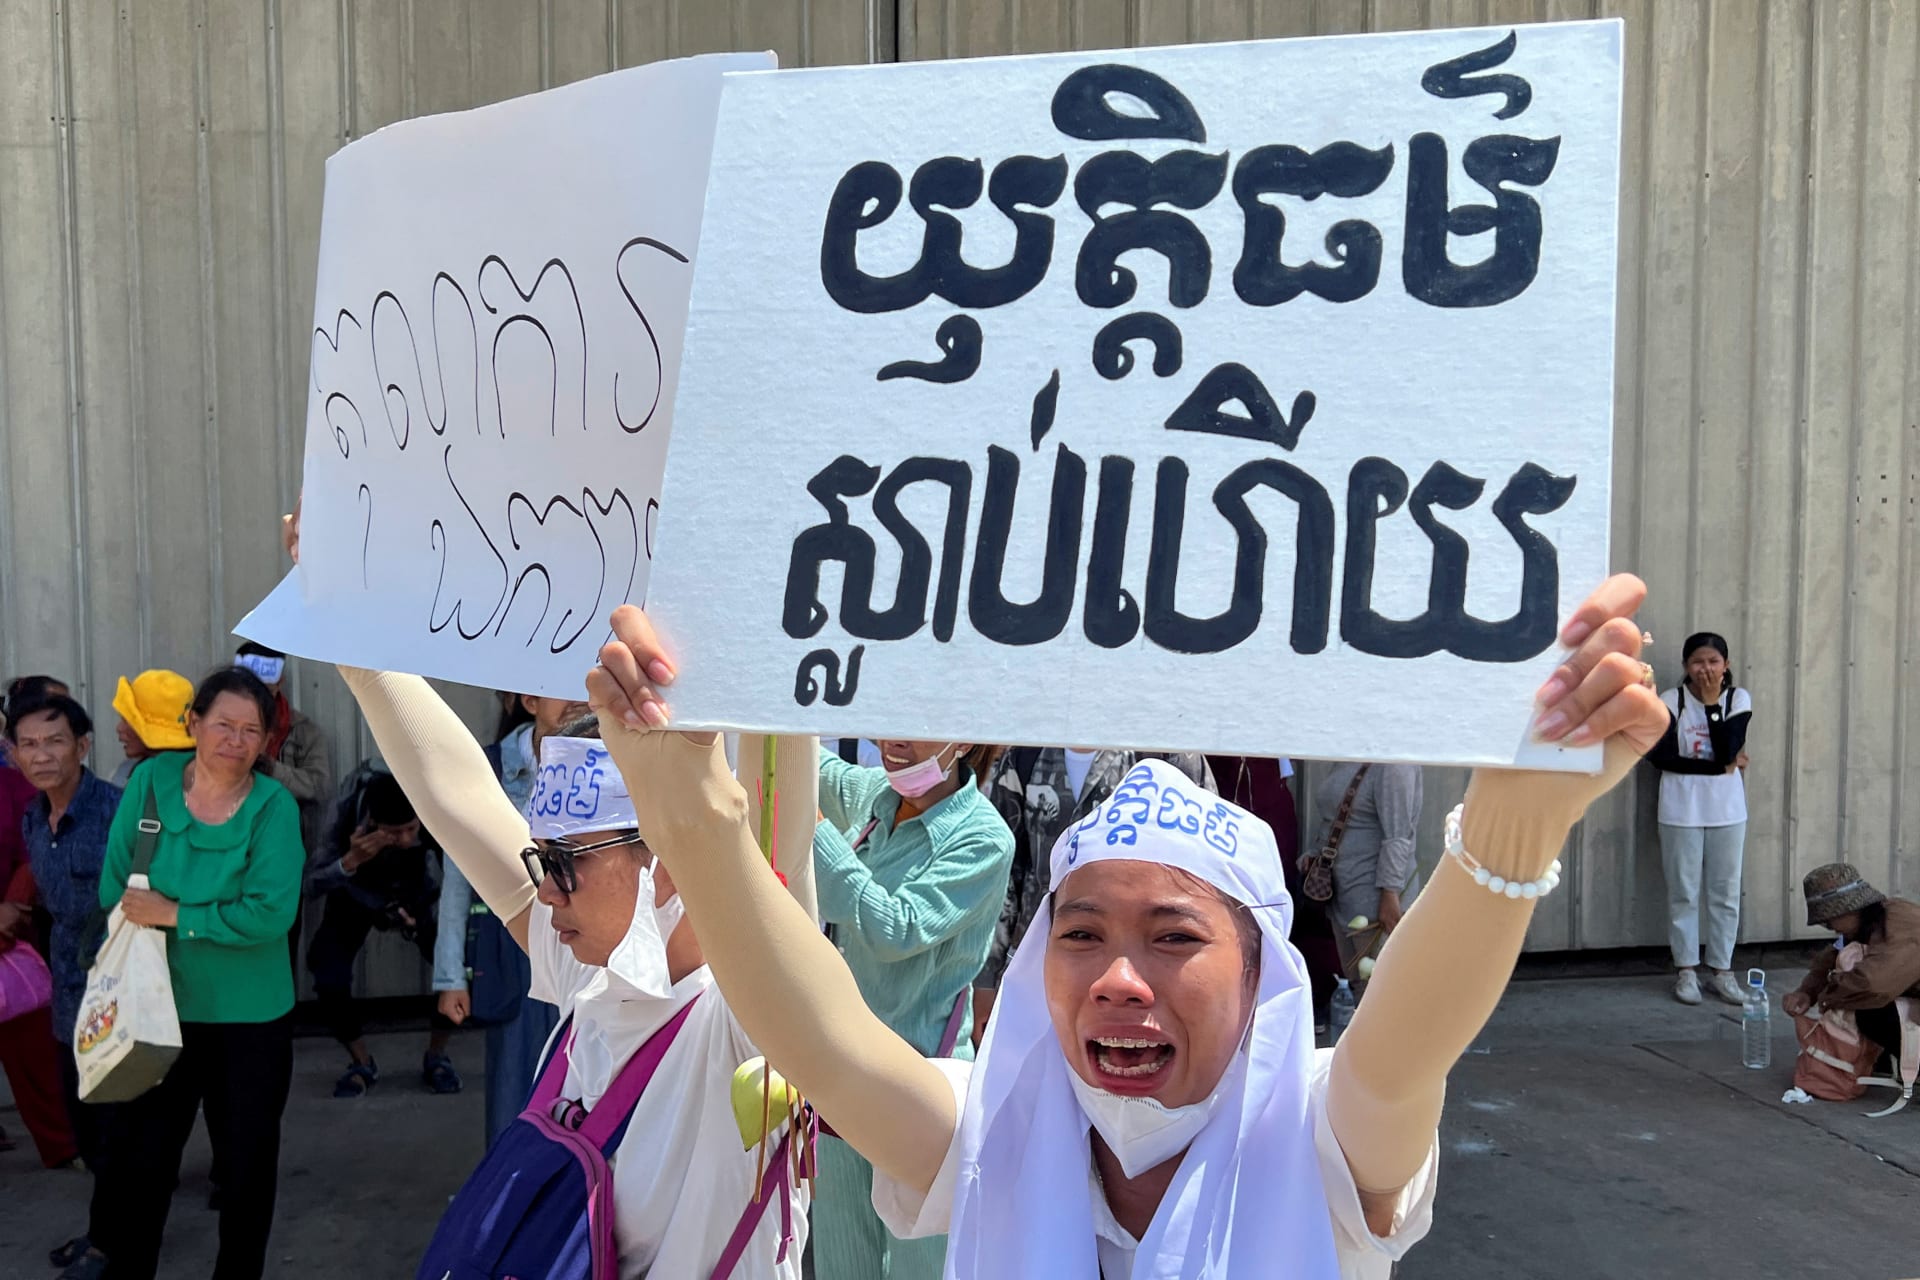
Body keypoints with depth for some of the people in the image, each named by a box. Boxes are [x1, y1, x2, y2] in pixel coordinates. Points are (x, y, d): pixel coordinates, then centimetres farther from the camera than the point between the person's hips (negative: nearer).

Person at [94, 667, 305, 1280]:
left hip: (250, 1015, -1)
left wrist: (174, 916, -19)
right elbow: (116, 886, 0)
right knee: (138, 1159, 12)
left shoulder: (274, 806, -12)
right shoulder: (151, 781, -4)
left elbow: (270, 912, -21)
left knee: (247, 1163, 13)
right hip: (159, 1006, 2)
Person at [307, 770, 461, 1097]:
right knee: (329, 980, -21)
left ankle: (436, 1058, 5)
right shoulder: (351, 820, -36)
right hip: (357, 898, 0)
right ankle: (361, 1063, 7)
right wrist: (351, 861, -52)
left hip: (415, 894, 0)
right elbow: (313, 885, -35)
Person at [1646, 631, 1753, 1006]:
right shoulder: (1671, 700, -5)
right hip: (1681, 811, -2)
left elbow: (1727, 750, -14)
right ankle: (1686, 971, 14)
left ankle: (1721, 971, 18)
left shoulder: (1738, 698, -1)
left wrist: (1711, 703, -14)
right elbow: (1659, 755, -14)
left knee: (1726, 893, 8)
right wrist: (1716, 766, -15)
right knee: (1683, 893, 5)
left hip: (1726, 810, 2)